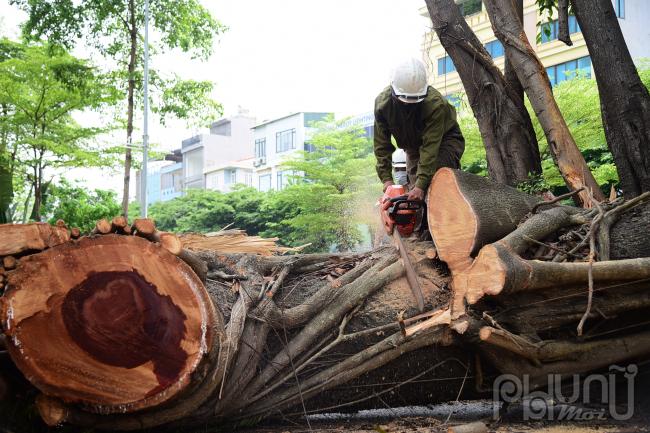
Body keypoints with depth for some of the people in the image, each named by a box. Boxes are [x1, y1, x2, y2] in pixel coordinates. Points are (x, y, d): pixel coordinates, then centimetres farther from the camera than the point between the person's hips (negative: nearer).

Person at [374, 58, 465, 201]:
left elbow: (430, 146, -39)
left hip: (444, 140, -4)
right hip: (413, 145, 4)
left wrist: (421, 185, -44)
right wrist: (386, 178, -25)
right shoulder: (382, 102, -24)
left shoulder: (435, 103, -37)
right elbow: (381, 144, -19)